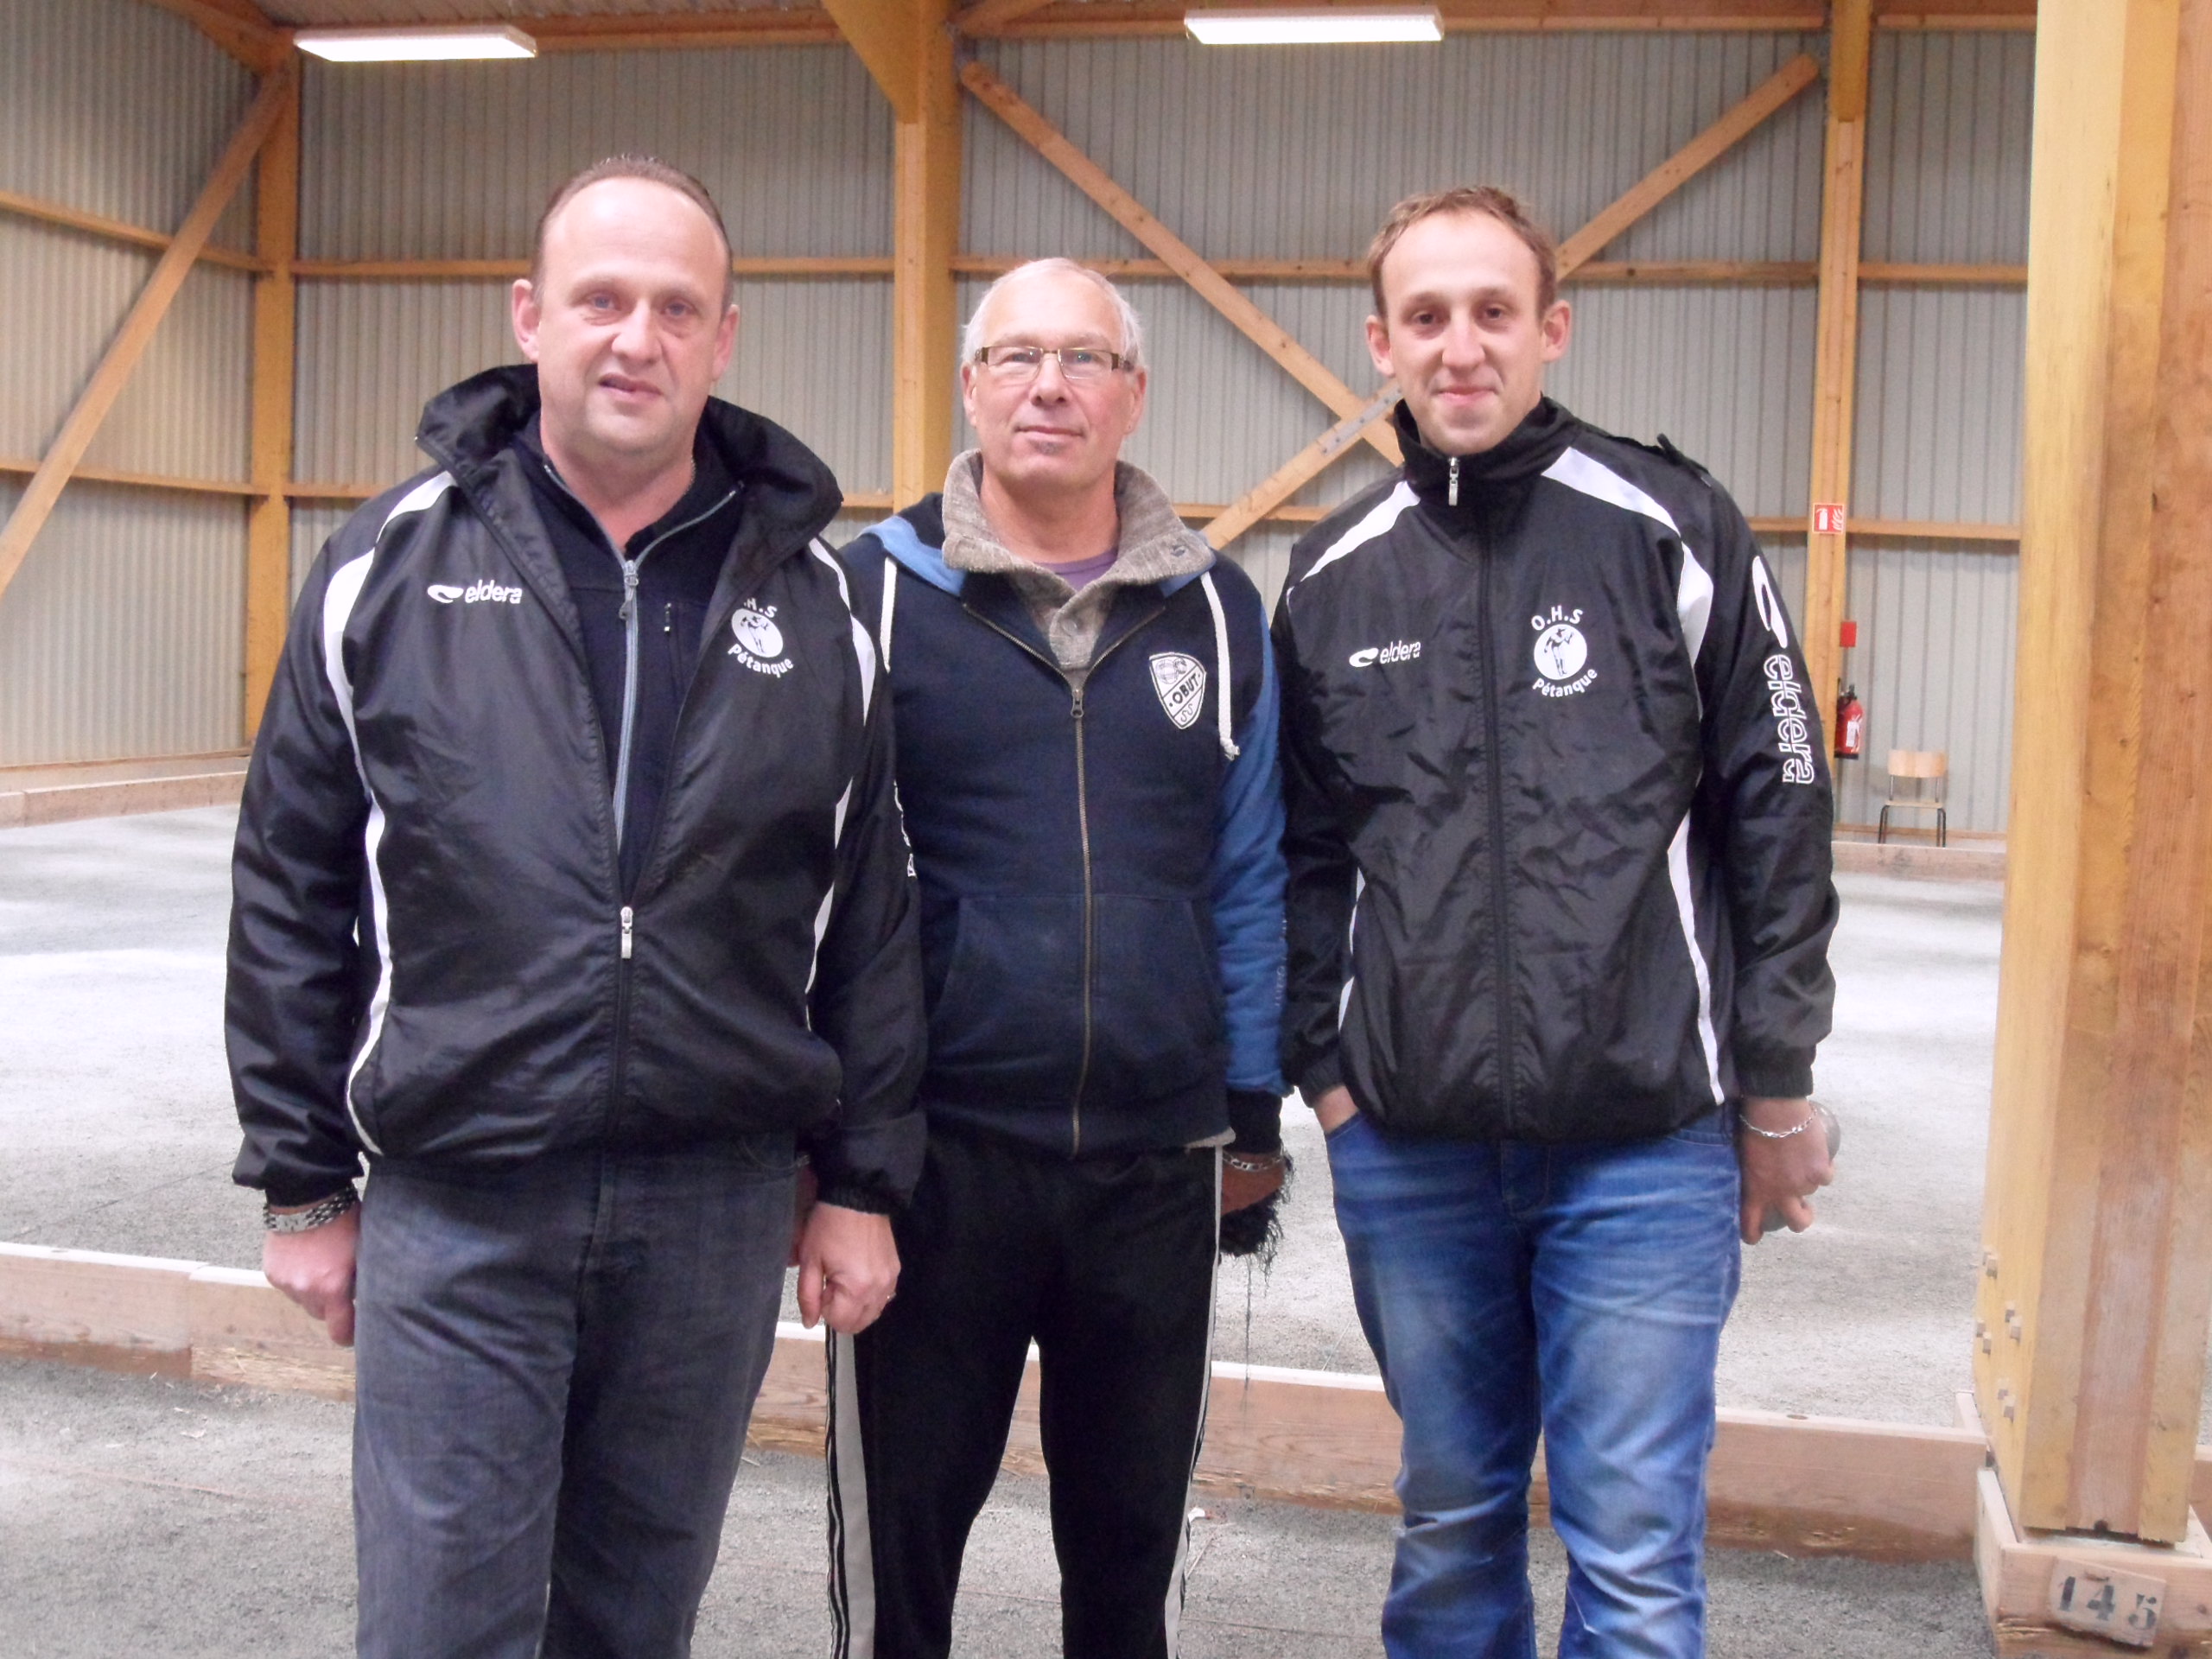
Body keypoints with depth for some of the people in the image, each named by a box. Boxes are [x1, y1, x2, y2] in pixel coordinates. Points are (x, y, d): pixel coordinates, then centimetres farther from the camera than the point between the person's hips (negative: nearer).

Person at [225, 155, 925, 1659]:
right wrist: (301, 1180, 3)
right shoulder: (394, 569, 0)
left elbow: (871, 912, 7)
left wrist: (863, 1182, 5)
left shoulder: (812, 595, 4)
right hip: (454, 1205, -1)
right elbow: (292, 896, 4)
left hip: (716, 1202, 2)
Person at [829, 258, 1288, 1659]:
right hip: (935, 1154, -2)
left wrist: (1255, 1114, 9)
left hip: (1159, 1164, 3)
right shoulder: (877, 593, -3)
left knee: (1136, 1535, 17)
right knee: (900, 1521, 12)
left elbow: (1249, 882, 9)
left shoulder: (1217, 611, 5)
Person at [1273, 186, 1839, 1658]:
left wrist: (1776, 1091, -1)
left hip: (1645, 1144, -3)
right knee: (1452, 1521, 17)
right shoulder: (1335, 576, 7)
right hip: (1407, 1151, 3)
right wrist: (1324, 1066, 7)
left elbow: (1778, 823, -1)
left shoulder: (1675, 534, -3)